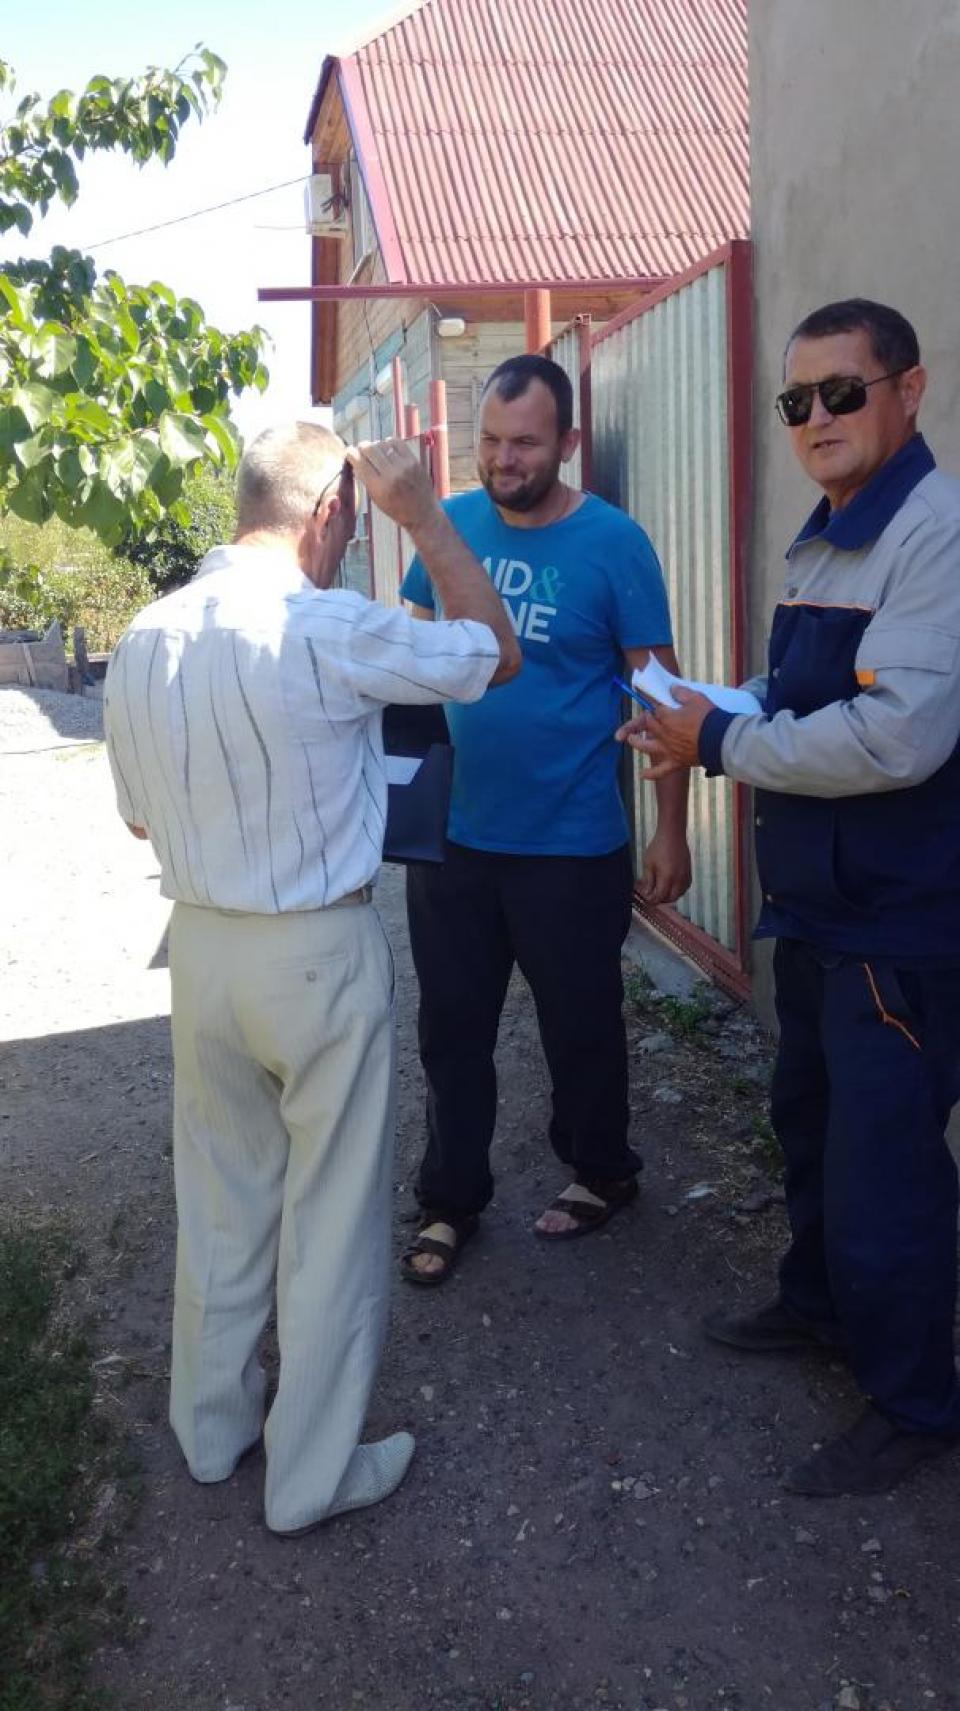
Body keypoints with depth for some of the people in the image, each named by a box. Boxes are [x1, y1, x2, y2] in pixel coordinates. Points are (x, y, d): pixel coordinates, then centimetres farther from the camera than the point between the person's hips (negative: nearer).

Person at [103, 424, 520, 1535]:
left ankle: (213, 1423, 40)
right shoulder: (330, 632, -20)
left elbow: (140, 814, 10)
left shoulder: (144, 639, -1)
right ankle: (314, 1474, 25)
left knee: (219, 1193, 21)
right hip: (319, 953, -6)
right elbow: (494, 652, -6)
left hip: (200, 944, 6)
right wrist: (423, 514, -3)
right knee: (332, 1216, 10)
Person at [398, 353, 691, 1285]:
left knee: (579, 1026, 13)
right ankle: (450, 1199, 30)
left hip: (570, 848, -3)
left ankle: (601, 1171, 38)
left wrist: (671, 829, -9)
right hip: (450, 836, 4)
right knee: (451, 1030, 13)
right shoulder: (450, 524, 1)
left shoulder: (613, 543, -10)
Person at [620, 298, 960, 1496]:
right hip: (818, 903, 9)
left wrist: (720, 745, -19)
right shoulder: (822, 539, 11)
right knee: (807, 1119, 24)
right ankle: (817, 1300, 47)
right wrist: (702, 726, 0)